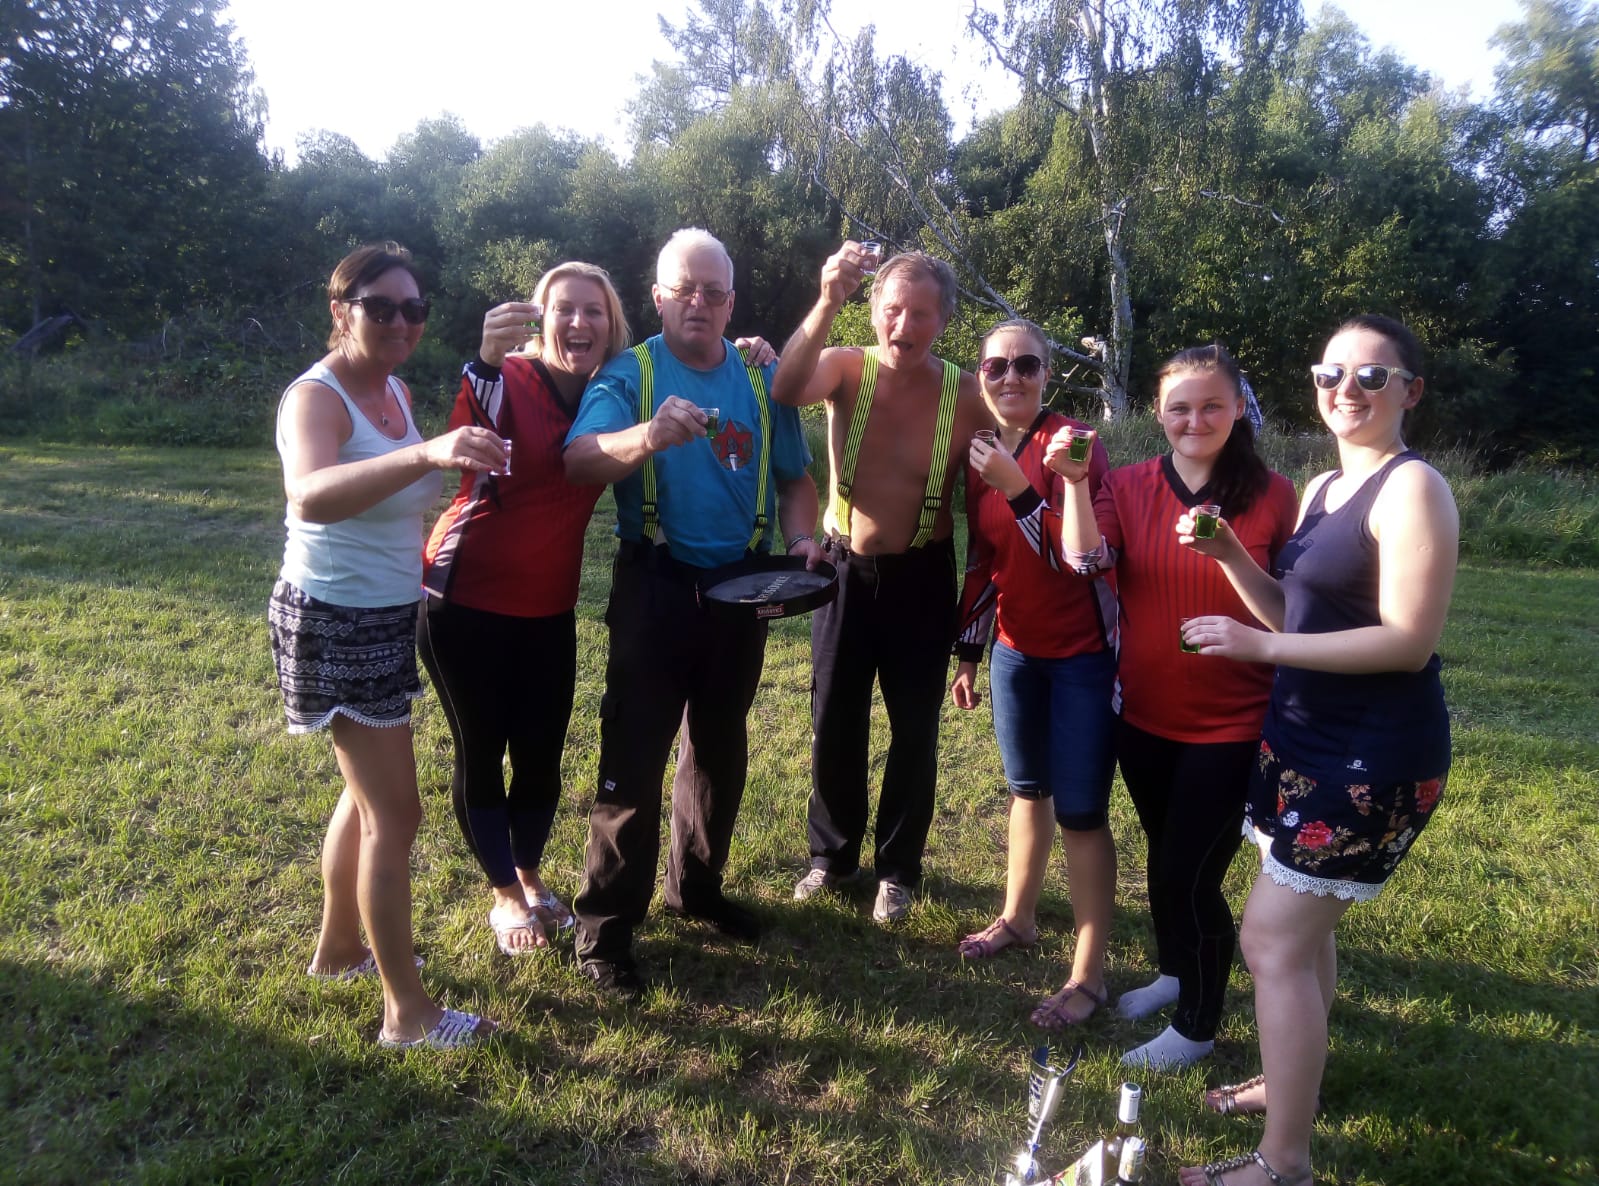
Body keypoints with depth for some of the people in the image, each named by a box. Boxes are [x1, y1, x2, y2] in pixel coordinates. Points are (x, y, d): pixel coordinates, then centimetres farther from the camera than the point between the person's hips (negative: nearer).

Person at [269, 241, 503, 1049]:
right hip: (336, 622, -9)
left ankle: (338, 949, 39)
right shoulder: (317, 397, -20)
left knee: (368, 791, 20)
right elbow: (310, 496, -45)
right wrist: (427, 453, -57)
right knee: (397, 813, -5)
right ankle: (407, 1012, 8)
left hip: (387, 618, 9)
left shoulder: (396, 390, 5)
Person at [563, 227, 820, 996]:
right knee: (634, 755, -3)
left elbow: (794, 477, 13)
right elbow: (578, 462, -20)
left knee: (720, 747, 16)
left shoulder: (763, 380, 8)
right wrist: (646, 436, -40)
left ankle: (696, 888, 35)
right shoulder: (629, 373, -4)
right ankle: (604, 927, 10)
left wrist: (801, 536, -7)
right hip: (657, 586, -4)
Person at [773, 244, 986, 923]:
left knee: (914, 731, 10)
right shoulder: (847, 368, -9)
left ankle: (898, 869, 31)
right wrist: (827, 303, -44)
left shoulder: (967, 396, -12)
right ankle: (832, 854, 34)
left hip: (922, 580, -1)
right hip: (846, 569, 1)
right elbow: (786, 390, -31)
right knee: (833, 724, 12)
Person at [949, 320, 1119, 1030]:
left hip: (1083, 653, -6)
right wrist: (966, 654, 13)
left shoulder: (1075, 442, -15)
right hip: (1016, 650, 6)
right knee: (1027, 788, 20)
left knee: (1080, 811, -1)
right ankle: (1018, 918, 40)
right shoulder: (979, 454, 4)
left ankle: (1089, 974, 13)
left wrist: (1017, 489, -28)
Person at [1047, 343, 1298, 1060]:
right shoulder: (1129, 487, -3)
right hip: (1145, 714, 4)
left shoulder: (1272, 496, -9)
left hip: (1231, 724, -4)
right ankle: (1174, 972, 49)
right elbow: (1086, 562, -19)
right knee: (1163, 858, 22)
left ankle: (1196, 1027, 27)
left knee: (1188, 872, 2)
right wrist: (1075, 482, -29)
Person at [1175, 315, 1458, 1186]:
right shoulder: (1323, 488, 10)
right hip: (1307, 738, 9)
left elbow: (1410, 640, -23)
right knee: (1303, 926, 20)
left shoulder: (1413, 489, -16)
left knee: (1273, 939, -7)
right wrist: (1227, 552, -2)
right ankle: (1294, 1079, 39)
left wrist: (1259, 647, -24)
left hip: (1374, 757, -9)